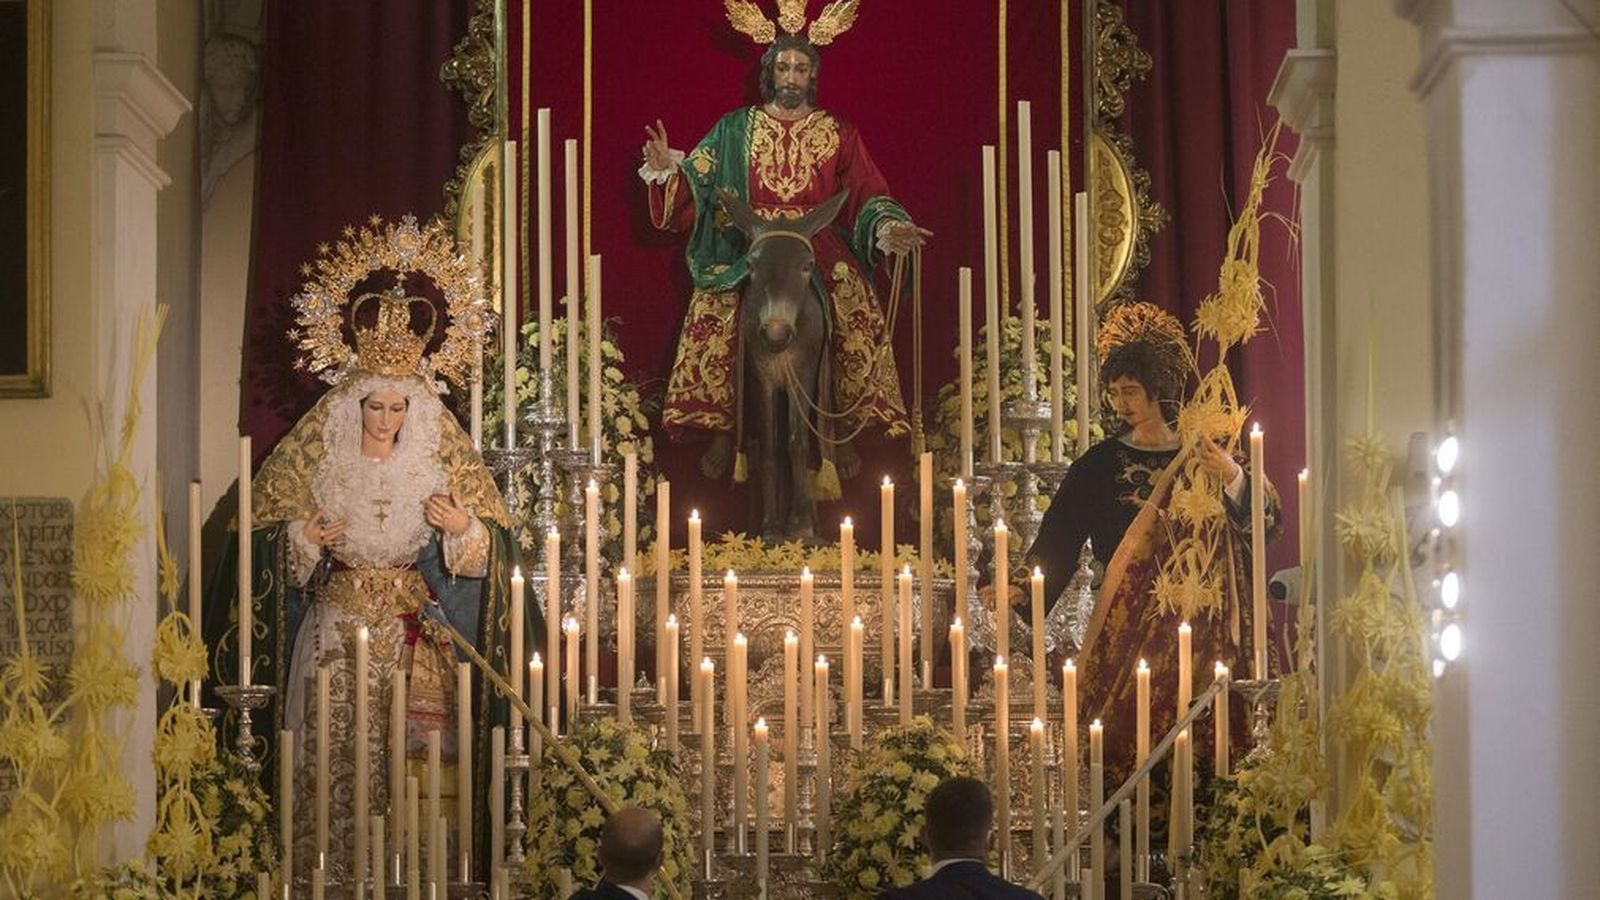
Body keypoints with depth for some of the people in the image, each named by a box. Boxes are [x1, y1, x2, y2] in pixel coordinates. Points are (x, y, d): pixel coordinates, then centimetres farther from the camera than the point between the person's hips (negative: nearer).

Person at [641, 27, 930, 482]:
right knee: (723, 315, -24)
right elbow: (698, 178, 5)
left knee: (847, 315, -24)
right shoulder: (736, 129, 11)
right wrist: (667, 168, -15)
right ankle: (723, 432, -14)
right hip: (749, 251, 0)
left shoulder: (838, 134, 12)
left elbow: (867, 196, 8)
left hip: (820, 253, 0)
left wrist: (889, 230, -11)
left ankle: (840, 433, -13)